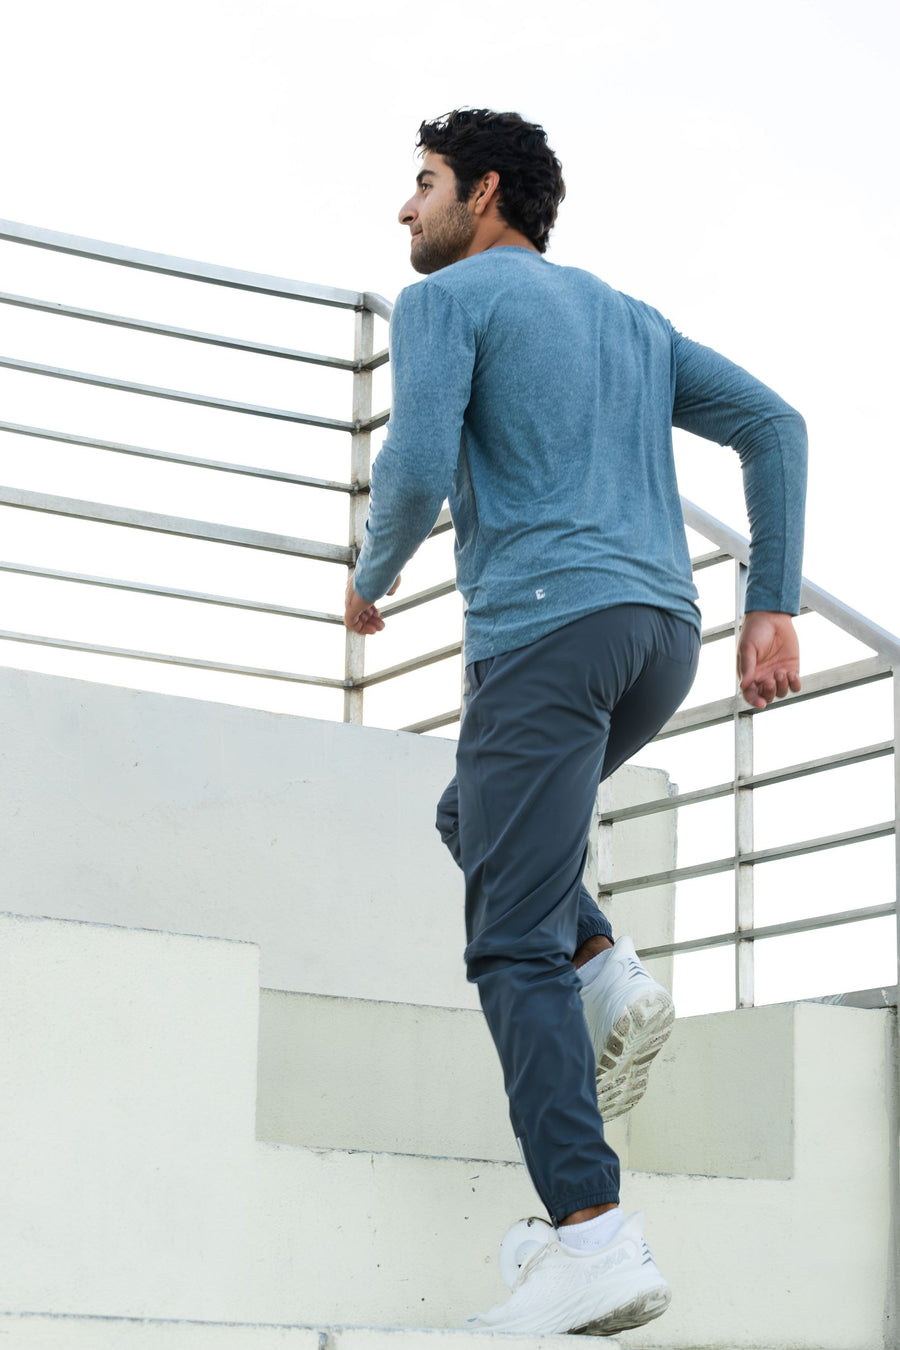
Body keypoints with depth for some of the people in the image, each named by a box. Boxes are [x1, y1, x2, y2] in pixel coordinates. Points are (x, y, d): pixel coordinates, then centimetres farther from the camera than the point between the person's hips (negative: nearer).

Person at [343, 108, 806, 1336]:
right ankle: (608, 981, 4)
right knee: (477, 817, 30)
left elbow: (417, 472, -10)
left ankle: (593, 1235, -22)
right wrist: (774, 610, 12)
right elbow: (773, 426, 16)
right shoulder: (630, 321, 26)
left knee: (515, 944, -9)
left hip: (544, 626, -7)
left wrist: (370, 578, 10)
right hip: (662, 635, 8)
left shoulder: (443, 301, 5)